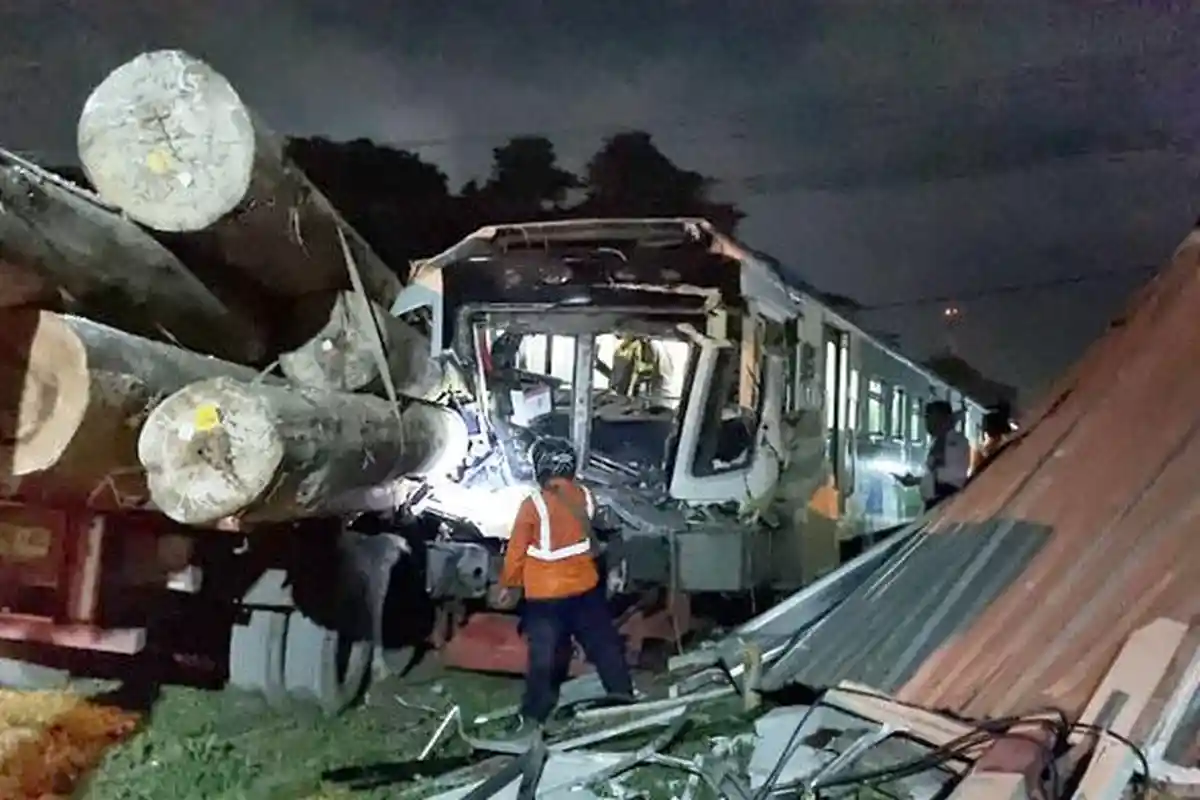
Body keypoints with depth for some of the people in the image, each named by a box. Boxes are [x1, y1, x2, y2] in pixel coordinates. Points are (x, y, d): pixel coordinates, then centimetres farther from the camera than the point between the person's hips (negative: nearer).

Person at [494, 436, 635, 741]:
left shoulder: (533, 505, -16)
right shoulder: (585, 498, -5)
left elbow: (517, 550, -8)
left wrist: (508, 585, 4)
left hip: (544, 595, -3)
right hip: (585, 588, 3)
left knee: (544, 656, 6)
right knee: (604, 645, 18)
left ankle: (533, 718, 10)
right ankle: (624, 697, 29)